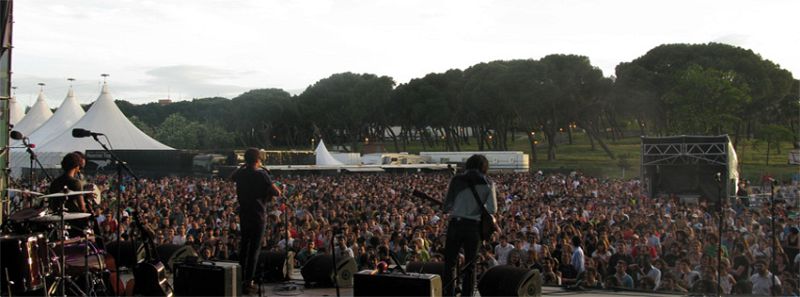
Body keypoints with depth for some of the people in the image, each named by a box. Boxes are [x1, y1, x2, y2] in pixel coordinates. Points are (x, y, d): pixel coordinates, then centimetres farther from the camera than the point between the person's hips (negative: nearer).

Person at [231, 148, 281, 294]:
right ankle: (249, 282, -4)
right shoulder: (262, 174, -13)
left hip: (243, 215, 6)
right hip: (258, 215, -5)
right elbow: (277, 192, -15)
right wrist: (268, 195, 5)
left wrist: (244, 166, 22)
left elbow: (232, 176, 28)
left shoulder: (241, 174, 2)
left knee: (244, 246, 16)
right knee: (255, 248, -2)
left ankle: (241, 279, 21)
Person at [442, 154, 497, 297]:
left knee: (449, 262, 9)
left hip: (456, 223, 0)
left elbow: (447, 205, 0)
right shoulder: (488, 184, 2)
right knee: (470, 264, 12)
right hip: (474, 225, 1)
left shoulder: (456, 179, 1)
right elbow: (492, 209, -3)